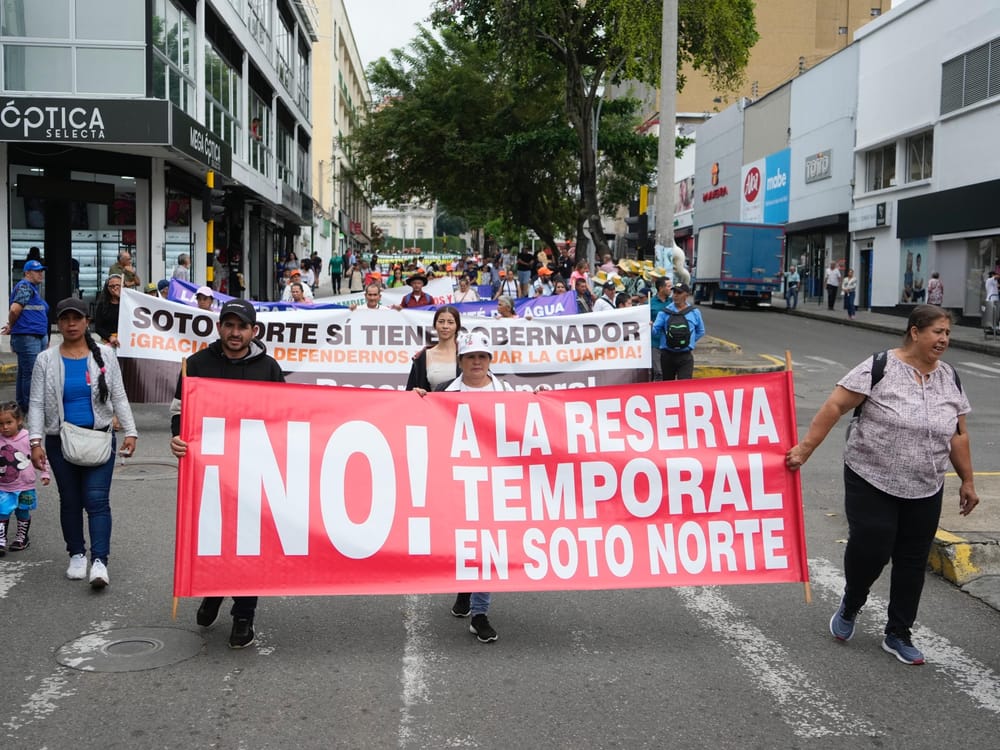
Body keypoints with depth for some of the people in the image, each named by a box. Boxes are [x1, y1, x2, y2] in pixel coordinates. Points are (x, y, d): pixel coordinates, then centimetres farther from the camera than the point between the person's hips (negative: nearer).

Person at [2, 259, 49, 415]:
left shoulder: (35, 287, 19)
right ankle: (29, 408, -1)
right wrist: (11, 326, -7)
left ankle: (21, 405, 23)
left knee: (24, 373, 15)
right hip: (27, 337, -10)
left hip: (39, 337, 10)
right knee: (31, 373, -6)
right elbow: (15, 309, -22)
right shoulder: (25, 286, -12)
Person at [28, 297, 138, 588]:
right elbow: (37, 404, 0)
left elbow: (119, 397, 5)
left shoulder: (105, 355, 3)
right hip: (60, 443, 1)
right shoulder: (46, 360, 2)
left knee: (97, 499, -9)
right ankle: (77, 555, 24)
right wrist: (35, 441, -9)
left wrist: (130, 432, -3)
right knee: (70, 501, 11)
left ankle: (99, 561, -11)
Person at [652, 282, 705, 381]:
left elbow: (700, 331, 17)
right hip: (667, 355, 1)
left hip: (685, 357, -1)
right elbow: (655, 330, -4)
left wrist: (690, 342, 8)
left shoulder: (694, 312, 4)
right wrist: (651, 327, -25)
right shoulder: (665, 312, 2)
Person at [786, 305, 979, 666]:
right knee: (870, 549, -7)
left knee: (912, 562, 9)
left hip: (925, 491, 5)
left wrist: (967, 481, 13)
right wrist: (804, 449, -17)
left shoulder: (949, 378, 5)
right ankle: (850, 605, 25)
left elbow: (958, 435, 12)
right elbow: (833, 408, -13)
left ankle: (898, 635, 25)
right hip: (871, 483, -5)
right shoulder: (880, 367, -12)